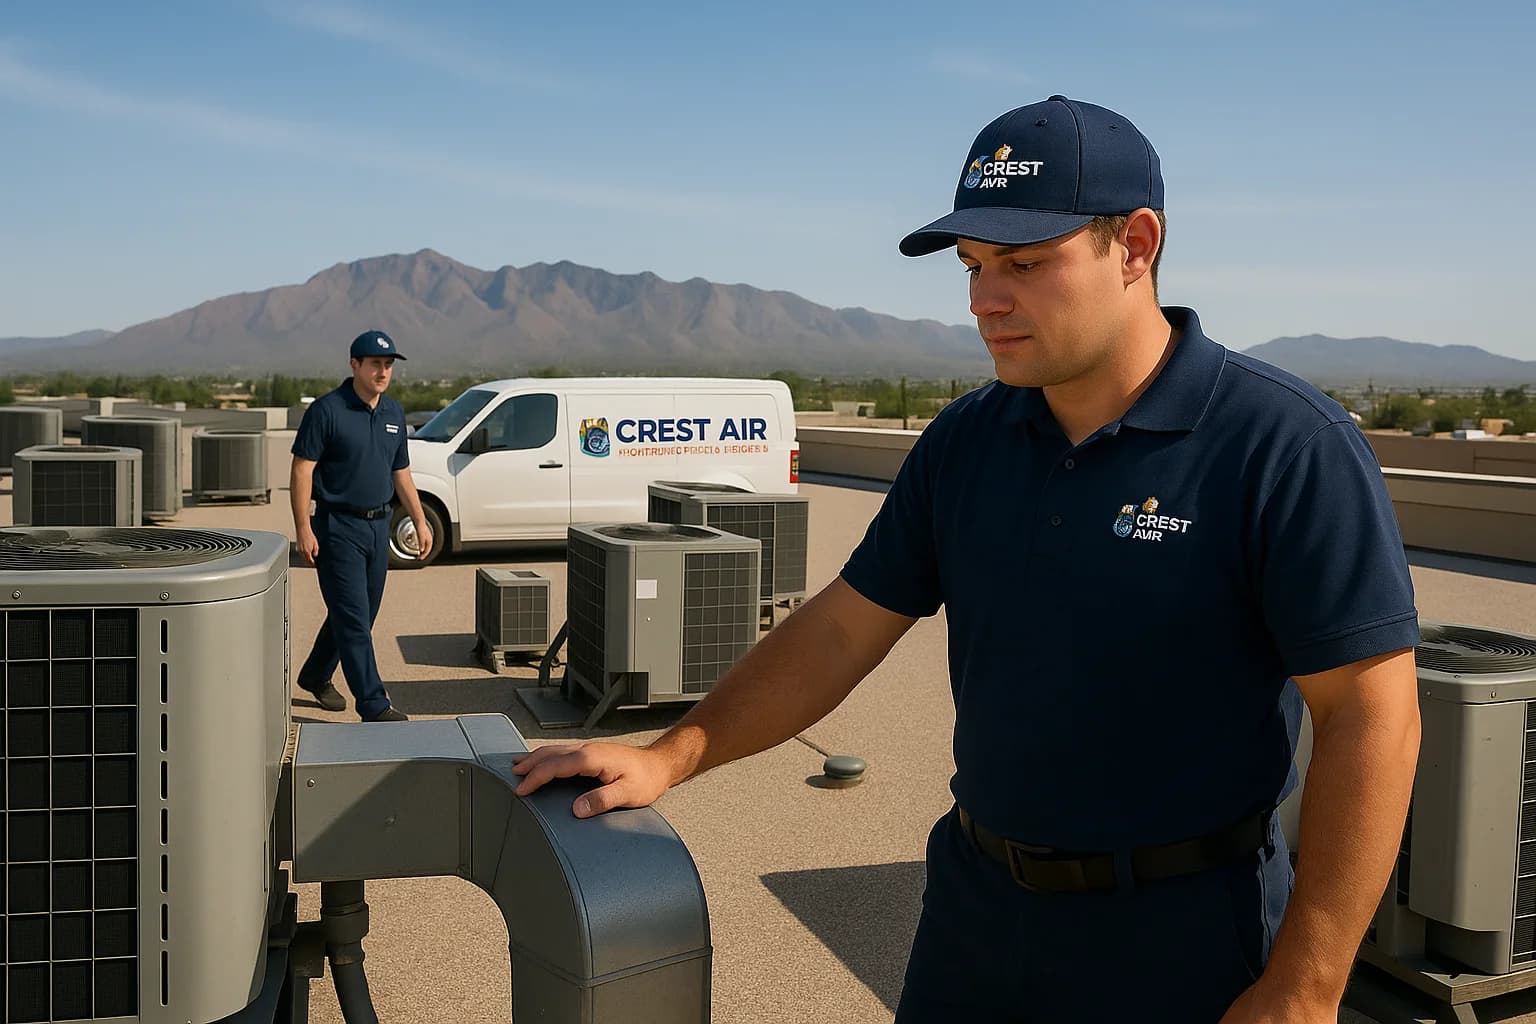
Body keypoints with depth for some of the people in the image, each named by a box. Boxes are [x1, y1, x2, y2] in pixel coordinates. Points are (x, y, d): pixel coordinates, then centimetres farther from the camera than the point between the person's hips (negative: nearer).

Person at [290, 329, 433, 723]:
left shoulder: (394, 413, 9)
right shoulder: (327, 410, -11)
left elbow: (401, 472, 17)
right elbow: (302, 470, -12)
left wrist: (420, 521, 13)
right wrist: (304, 528, -17)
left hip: (379, 525, 7)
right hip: (339, 526, -7)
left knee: (361, 614, 15)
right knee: (353, 618, -7)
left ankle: (316, 676, 34)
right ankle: (373, 705, -6)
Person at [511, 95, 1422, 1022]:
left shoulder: (1286, 447, -17)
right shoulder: (964, 441, 1)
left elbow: (1371, 718, -17)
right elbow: (842, 631, 4)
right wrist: (669, 758, -3)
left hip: (1180, 940, -5)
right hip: (974, 910, 5)